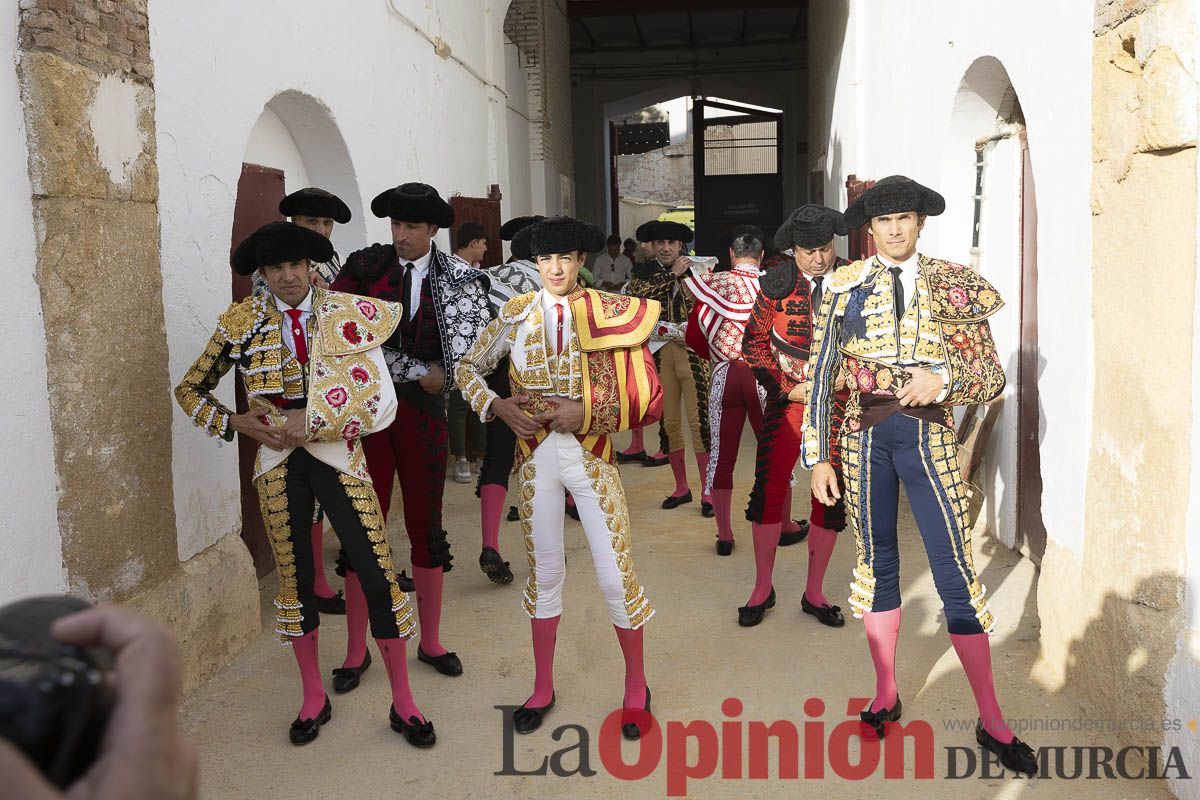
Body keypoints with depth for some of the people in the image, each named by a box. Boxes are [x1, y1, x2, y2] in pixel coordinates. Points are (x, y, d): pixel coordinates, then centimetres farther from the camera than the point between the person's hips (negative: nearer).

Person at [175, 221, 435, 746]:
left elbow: (382, 403, -10)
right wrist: (235, 423, -5)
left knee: (377, 575, -5)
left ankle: (402, 702, 13)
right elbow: (190, 390, 10)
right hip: (278, 462, 2)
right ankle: (313, 697, 31)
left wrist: (313, 422, -15)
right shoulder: (242, 323, -1)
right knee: (294, 576, 11)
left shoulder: (348, 315, -6)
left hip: (338, 456, -2)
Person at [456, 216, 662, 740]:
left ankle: (636, 687, 24)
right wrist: (498, 406, -7)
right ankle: (543, 688, 31)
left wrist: (586, 410, -18)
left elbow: (643, 392, -8)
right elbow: (468, 368, 10)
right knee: (544, 572, 14)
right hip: (536, 457, 2)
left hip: (590, 456, -2)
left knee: (616, 577, 1)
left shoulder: (607, 313, -5)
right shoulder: (516, 314, 2)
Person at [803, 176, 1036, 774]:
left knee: (956, 570, -2)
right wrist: (817, 456, -1)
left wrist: (944, 378, -20)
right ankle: (885, 694, 27)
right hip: (864, 435, 1)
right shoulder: (844, 287, 4)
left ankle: (991, 720, 11)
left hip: (928, 436, -1)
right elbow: (820, 374, 3)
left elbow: (992, 374, 1)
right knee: (876, 562, 11)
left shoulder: (954, 285, 3)